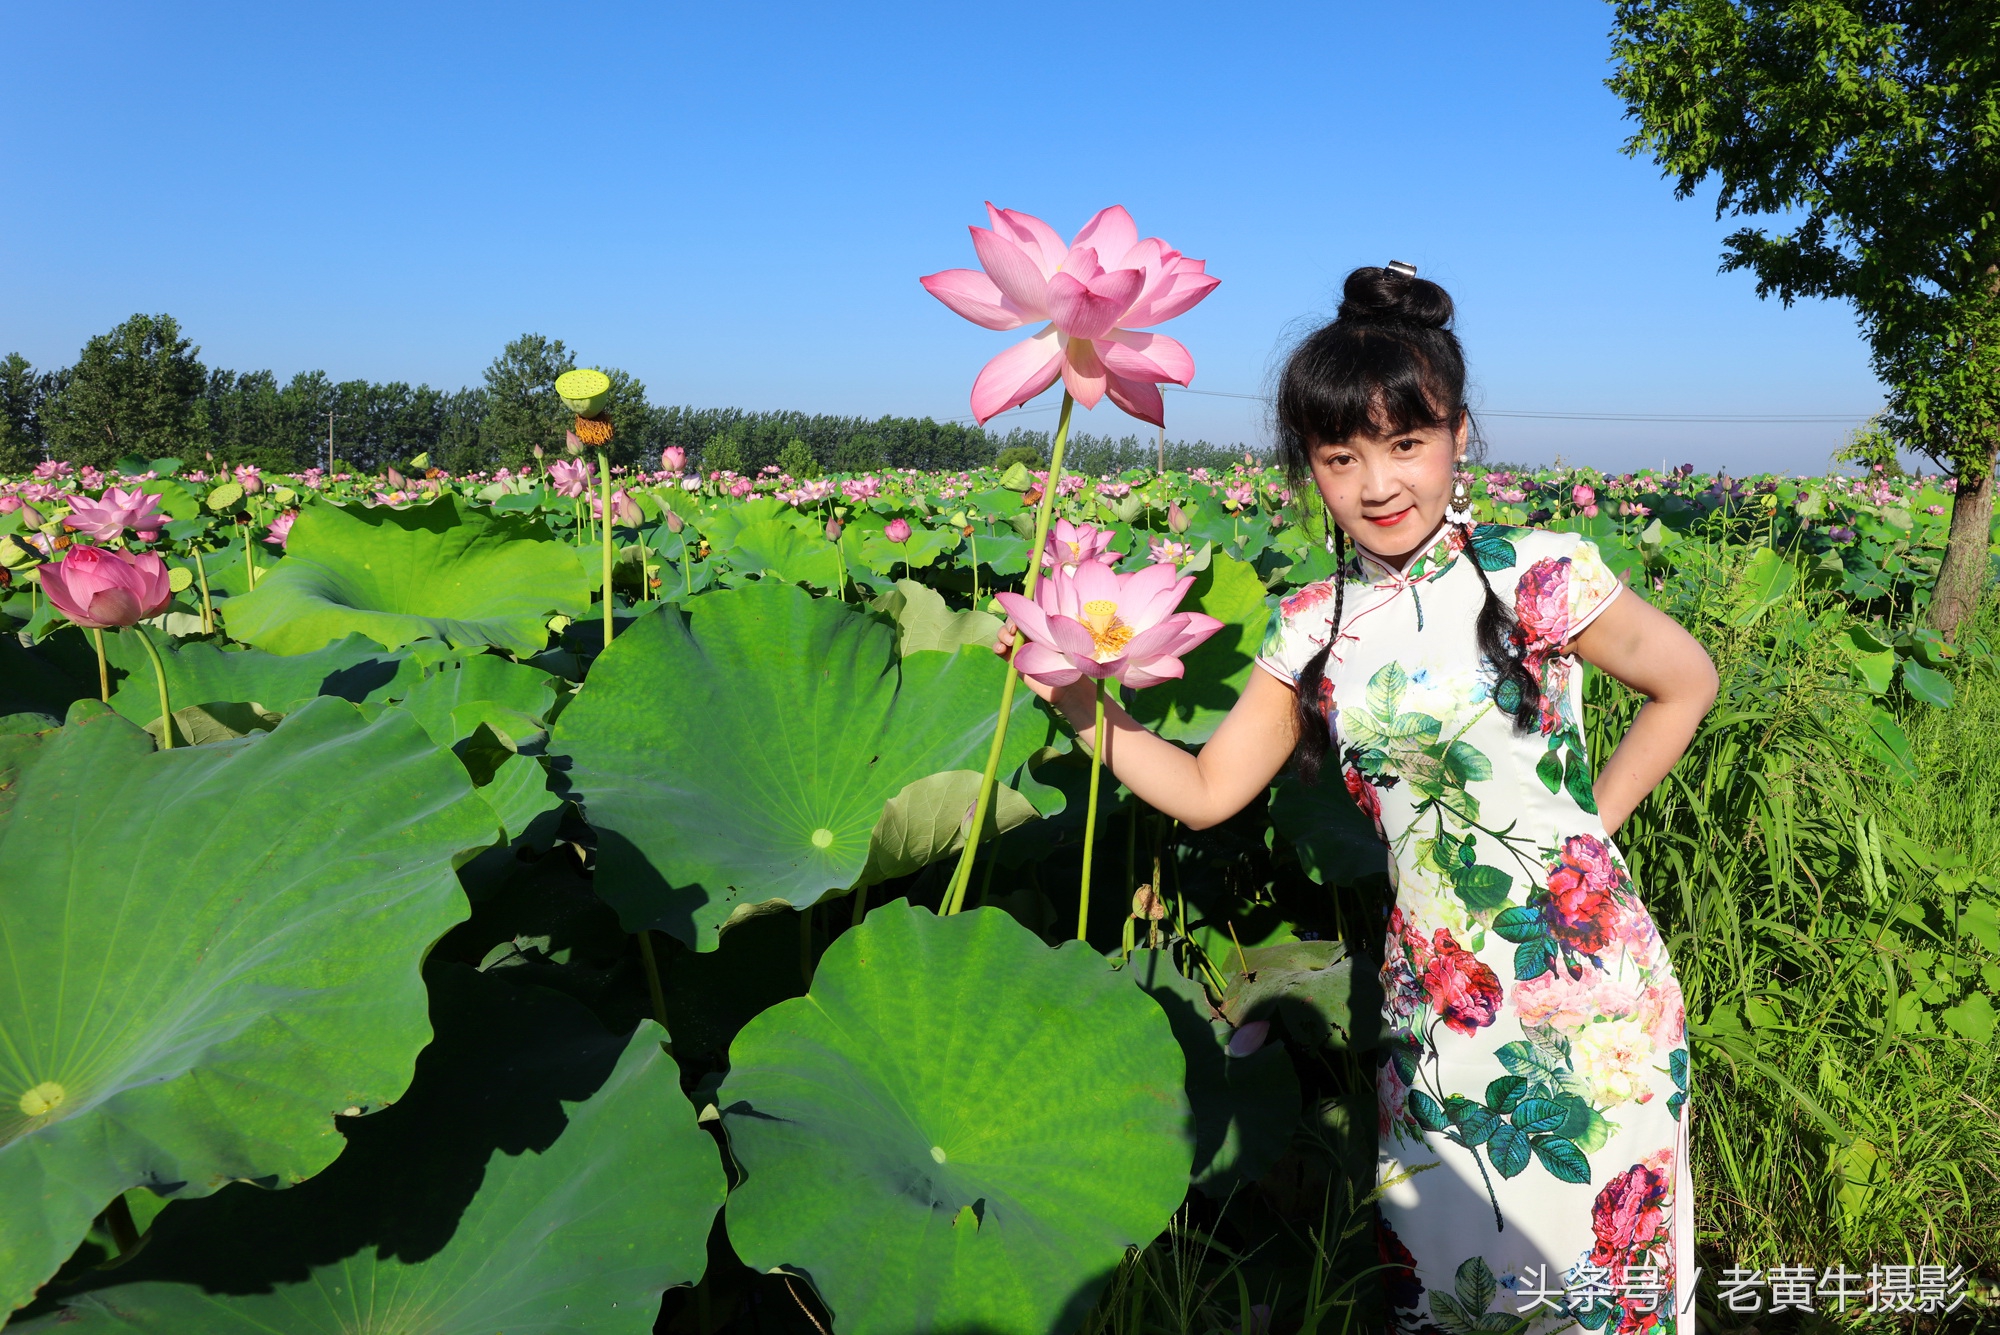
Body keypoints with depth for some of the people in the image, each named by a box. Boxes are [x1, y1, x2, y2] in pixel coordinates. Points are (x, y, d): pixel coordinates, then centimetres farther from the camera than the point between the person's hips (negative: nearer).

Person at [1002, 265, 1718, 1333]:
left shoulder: (1538, 576, -12)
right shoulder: (1314, 630, -2)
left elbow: (1687, 683, 3)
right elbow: (1206, 790, 1)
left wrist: (1590, 825, -2)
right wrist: (1082, 707, -11)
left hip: (1584, 992, -3)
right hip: (1433, 998, 3)